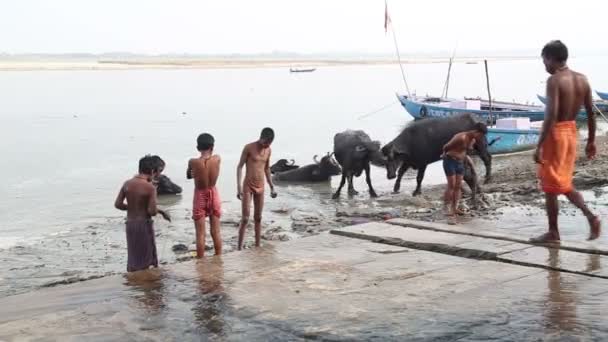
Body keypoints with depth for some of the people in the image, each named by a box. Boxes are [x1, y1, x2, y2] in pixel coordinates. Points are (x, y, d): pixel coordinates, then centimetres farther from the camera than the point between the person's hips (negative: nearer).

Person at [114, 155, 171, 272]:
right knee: (144, 260, 6)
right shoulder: (150, 187, -16)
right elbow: (152, 211, -19)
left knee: (133, 257, 16)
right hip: (144, 224, -5)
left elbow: (118, 204, 1)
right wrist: (159, 210, 3)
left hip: (130, 224, 5)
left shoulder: (127, 184, -1)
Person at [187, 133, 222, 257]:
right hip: (213, 196, 2)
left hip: (200, 197, -2)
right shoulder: (217, 159, -13)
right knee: (216, 232, 12)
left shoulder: (193, 162, -18)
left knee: (200, 234, 4)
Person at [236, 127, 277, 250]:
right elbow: (240, 167, -9)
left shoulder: (268, 150, 6)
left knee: (258, 218, 9)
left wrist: (272, 187, 17)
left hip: (260, 187, 5)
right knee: (245, 219, -8)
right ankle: (240, 248, -5)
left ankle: (257, 246, 16)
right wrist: (239, 186, -16)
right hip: (247, 187, -5)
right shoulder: (249, 148, -11)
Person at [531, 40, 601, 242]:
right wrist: (591, 141, 17)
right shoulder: (582, 79, 5)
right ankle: (590, 216, 4)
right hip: (571, 132, 8)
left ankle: (553, 232, 13)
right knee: (564, 183, 20)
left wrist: (539, 146, -21)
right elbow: (591, 113, 8)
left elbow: (551, 115, -23)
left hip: (556, 133, -8)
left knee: (550, 186, 5)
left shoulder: (554, 80, -17)